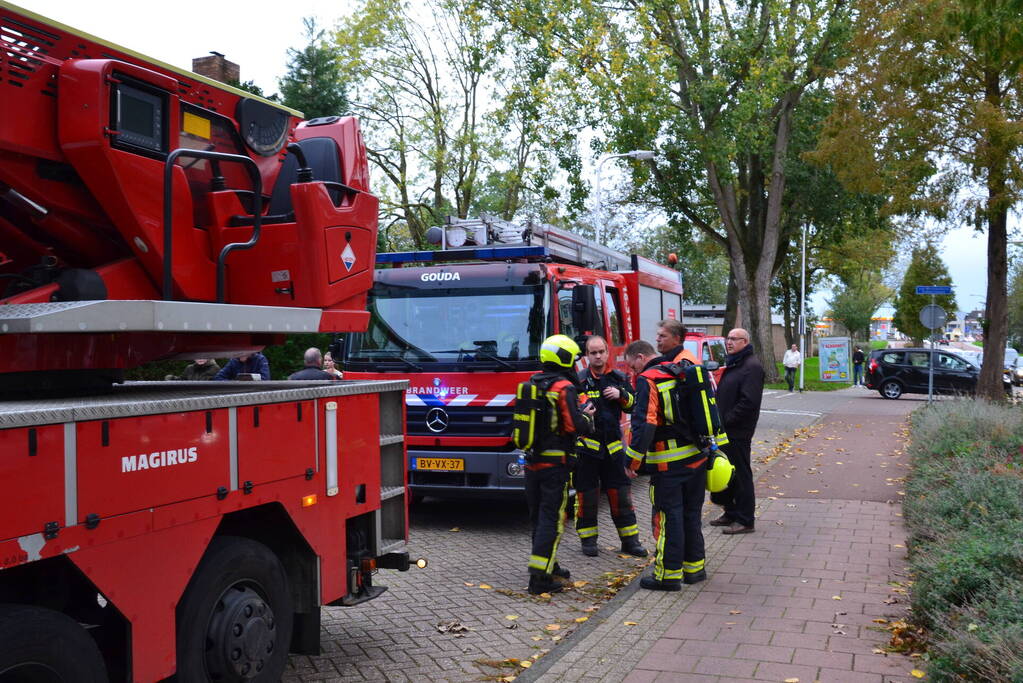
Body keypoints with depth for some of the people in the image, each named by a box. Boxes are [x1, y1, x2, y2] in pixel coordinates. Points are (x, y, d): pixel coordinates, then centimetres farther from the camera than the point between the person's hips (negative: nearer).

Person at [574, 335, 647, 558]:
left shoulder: (618, 378, 9)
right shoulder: (579, 380, -2)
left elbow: (633, 405, 12)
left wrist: (621, 395, -6)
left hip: (613, 445, 3)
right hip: (586, 445, -3)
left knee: (621, 494, 7)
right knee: (587, 495, 4)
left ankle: (629, 539, 16)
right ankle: (588, 539, 17)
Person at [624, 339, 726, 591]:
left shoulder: (648, 380, -12)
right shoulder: (688, 371, 13)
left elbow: (644, 423, -21)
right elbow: (709, 410, 18)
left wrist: (633, 460, -17)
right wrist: (711, 446, 24)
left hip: (668, 465, -8)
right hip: (698, 457, 8)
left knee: (668, 516, 0)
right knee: (691, 514, 17)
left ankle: (669, 574, 5)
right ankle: (694, 567, 26)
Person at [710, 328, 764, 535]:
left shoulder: (752, 366, -14)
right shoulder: (732, 364, 17)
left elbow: (749, 401, -23)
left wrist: (727, 420, -18)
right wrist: (720, 420, 10)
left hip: (738, 432, -9)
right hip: (726, 431, 9)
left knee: (741, 475, -2)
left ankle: (745, 521, 6)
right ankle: (731, 513, 28)